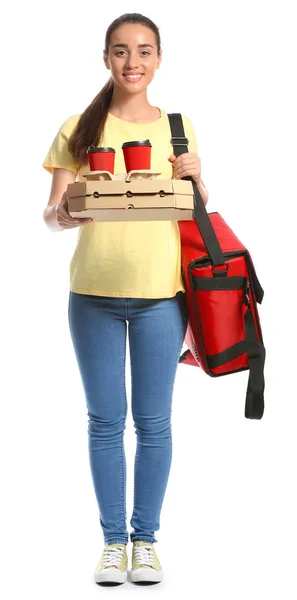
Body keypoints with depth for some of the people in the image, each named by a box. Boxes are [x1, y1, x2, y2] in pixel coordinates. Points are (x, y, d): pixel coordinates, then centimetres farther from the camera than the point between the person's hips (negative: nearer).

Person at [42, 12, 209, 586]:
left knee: (153, 421, 6)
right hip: (94, 292, 0)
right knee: (105, 420, 7)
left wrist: (193, 177, -8)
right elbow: (52, 215, 1)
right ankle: (113, 539, 19)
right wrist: (63, 213, -22)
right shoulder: (79, 128, 4)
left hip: (160, 292, 0)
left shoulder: (177, 126, 7)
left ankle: (146, 537, 19)